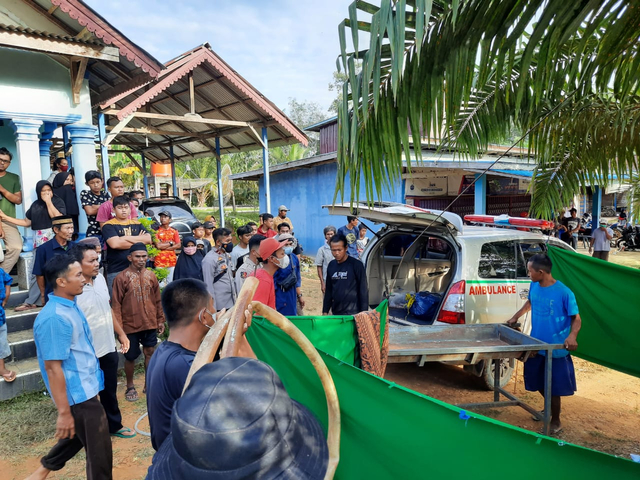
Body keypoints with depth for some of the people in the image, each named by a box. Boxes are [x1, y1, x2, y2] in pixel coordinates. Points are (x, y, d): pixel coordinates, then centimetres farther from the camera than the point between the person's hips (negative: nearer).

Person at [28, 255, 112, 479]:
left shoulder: (71, 306, 4)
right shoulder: (54, 318, -25)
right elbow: (53, 367, -24)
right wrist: (64, 412, -21)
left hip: (85, 389, 9)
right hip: (78, 395, -9)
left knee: (79, 435, 29)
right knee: (100, 452, 5)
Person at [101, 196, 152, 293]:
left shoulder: (137, 224, 14)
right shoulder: (109, 225, 0)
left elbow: (148, 239, -1)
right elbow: (114, 243, -17)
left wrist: (126, 238, -8)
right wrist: (139, 241, -8)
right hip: (116, 271, -4)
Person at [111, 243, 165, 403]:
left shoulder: (151, 276, 3)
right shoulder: (121, 277, -9)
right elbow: (116, 304, -8)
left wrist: (160, 320, 11)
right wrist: (118, 327, -10)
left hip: (150, 324, 3)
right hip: (130, 325, -3)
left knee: (150, 353, 11)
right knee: (130, 357, 9)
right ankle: (130, 387, 28)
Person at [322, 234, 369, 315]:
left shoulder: (356, 264, -8)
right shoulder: (331, 265, 8)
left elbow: (363, 290, -7)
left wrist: (363, 313, -10)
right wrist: (325, 311, 14)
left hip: (352, 314, -5)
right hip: (335, 313, 5)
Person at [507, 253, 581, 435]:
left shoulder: (564, 292, -21)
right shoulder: (534, 286, -3)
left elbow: (576, 319, -15)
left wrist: (572, 336, -33)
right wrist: (515, 317, 19)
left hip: (556, 349, -6)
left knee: (554, 388, 7)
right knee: (538, 384, 19)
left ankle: (556, 421, 29)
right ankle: (550, 407, 46)